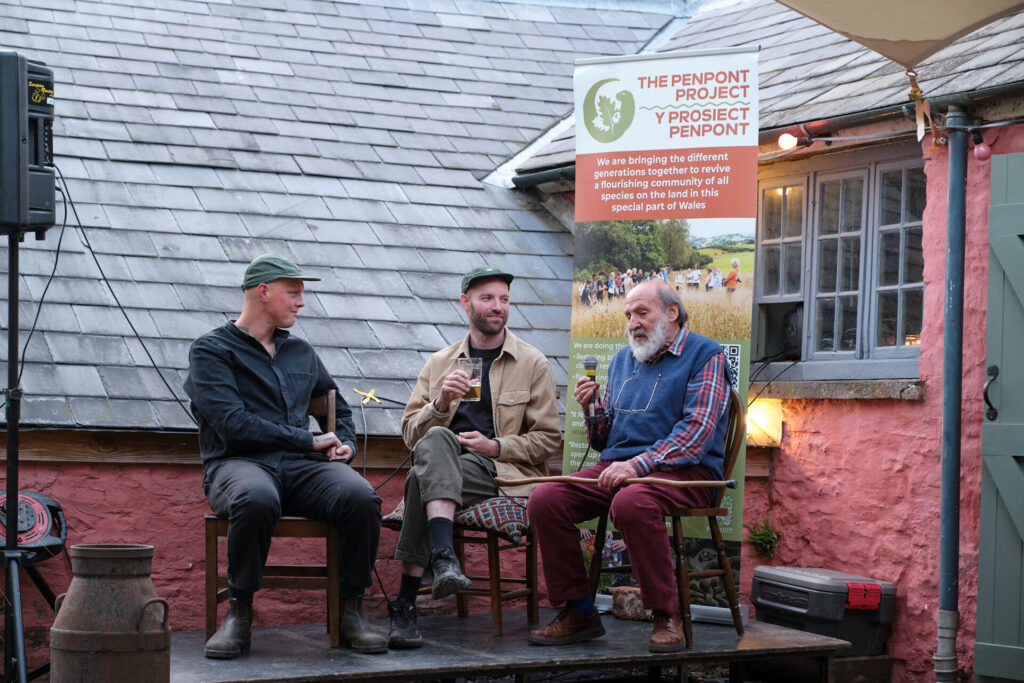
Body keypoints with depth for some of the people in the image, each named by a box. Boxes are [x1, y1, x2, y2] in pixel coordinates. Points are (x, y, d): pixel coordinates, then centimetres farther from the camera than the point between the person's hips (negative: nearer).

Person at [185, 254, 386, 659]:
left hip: (302, 469, 5)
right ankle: (239, 614, -23)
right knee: (257, 499, -42)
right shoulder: (212, 350, 5)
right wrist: (309, 441, -6)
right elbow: (231, 423, -10)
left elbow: (338, 406, 38)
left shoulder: (301, 352, 24)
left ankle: (350, 612, -14)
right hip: (238, 463, -4)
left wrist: (344, 443, 14)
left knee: (362, 498, -28)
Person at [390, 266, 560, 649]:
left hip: (504, 473, -2)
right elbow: (411, 433, 13)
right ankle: (444, 557, -48)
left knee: (421, 479, -31)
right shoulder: (439, 363, 19)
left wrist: (496, 446, -8)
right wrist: (440, 403, -7)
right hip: (446, 469, 3)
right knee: (436, 440, -34)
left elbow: (548, 438, 7)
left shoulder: (533, 364, 11)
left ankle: (406, 603, -35)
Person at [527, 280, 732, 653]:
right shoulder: (622, 360, 22)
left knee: (631, 503, -39)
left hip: (682, 470, -6)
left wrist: (638, 465, -24)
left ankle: (667, 616, -24)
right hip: (615, 467, 6)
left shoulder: (705, 356, 1)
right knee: (544, 500, -18)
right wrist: (593, 409, 2)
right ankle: (579, 611, -8)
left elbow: (697, 431, -13)